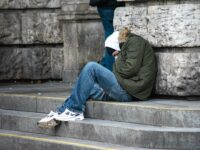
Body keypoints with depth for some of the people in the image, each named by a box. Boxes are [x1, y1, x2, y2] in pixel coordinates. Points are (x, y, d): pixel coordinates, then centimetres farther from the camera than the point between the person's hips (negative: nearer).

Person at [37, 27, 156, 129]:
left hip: (129, 92, -10)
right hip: (127, 92, 10)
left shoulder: (135, 41, 2)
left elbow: (130, 69, -12)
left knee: (91, 67, -15)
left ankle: (74, 110, -11)